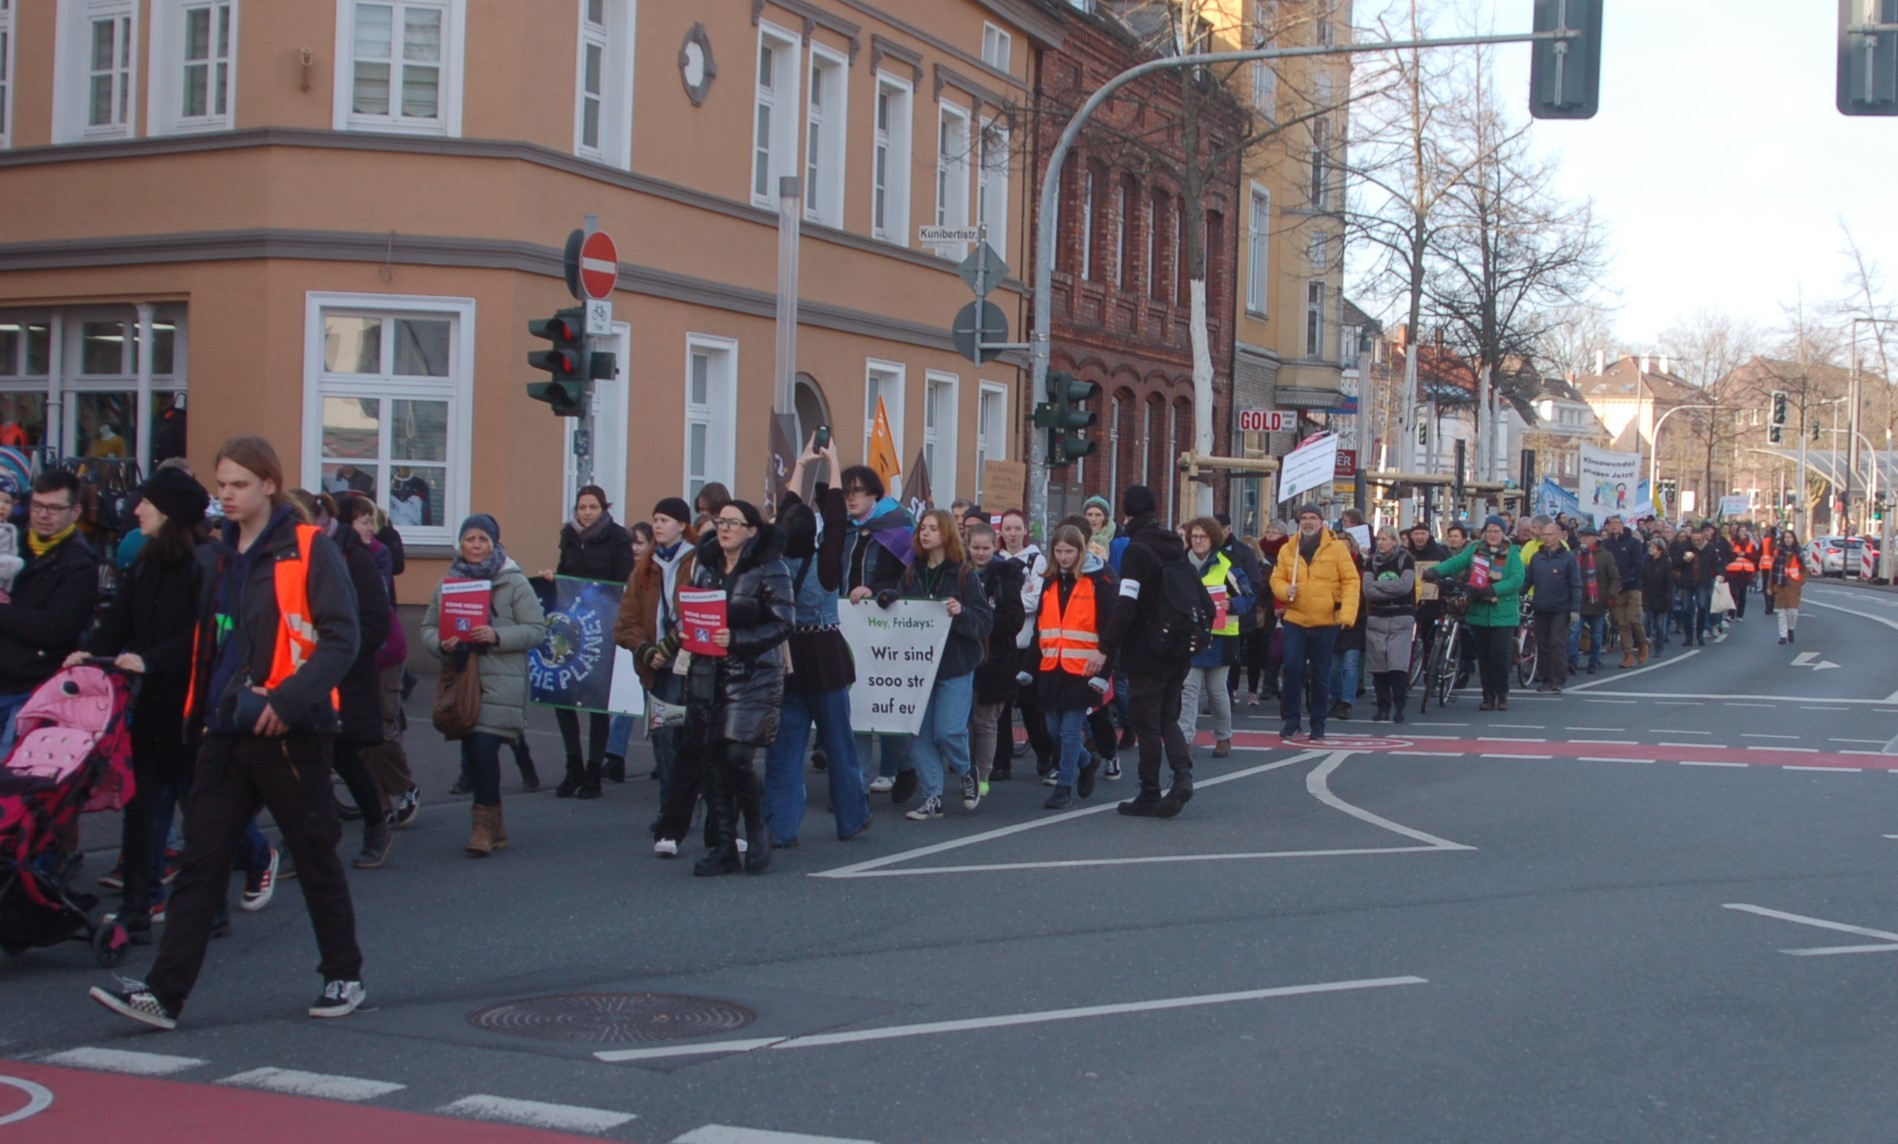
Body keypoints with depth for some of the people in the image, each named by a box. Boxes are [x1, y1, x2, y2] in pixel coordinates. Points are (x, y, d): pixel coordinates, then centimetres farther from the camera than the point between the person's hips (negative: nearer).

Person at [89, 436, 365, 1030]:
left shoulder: (309, 551, -8)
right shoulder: (224, 554, 13)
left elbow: (341, 639, -15)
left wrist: (289, 700, -24)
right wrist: (200, 710, 14)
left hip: (290, 735, -6)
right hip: (227, 735, 6)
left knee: (315, 858, 7)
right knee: (200, 860, 1)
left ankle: (344, 976, 22)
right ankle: (164, 992, 0)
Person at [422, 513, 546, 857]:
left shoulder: (515, 583, 0)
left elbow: (536, 630, -5)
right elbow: (427, 628, 14)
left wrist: (497, 636, -18)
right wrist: (440, 643, -9)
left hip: (500, 683, -5)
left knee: (484, 750, -14)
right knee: (471, 757, 7)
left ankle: (484, 823, 0)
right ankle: (494, 825, 21)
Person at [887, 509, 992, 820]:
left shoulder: (964, 575, -3)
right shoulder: (912, 573, 9)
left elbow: (986, 620, -6)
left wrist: (962, 613, -24)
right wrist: (887, 598, -8)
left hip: (955, 666, -4)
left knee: (948, 730, -10)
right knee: (921, 733, 1)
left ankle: (966, 771, 21)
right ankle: (932, 798, 9)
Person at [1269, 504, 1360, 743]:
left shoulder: (1336, 548, -2)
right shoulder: (1287, 549, 7)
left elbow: (1351, 581, -5)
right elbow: (1277, 579, 10)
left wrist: (1347, 614, -15)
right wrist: (1285, 590, -14)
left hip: (1326, 623, -1)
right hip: (1295, 620, 2)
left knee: (1321, 674, 6)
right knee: (1292, 668, -6)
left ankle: (1318, 724, 16)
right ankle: (1291, 719, 9)